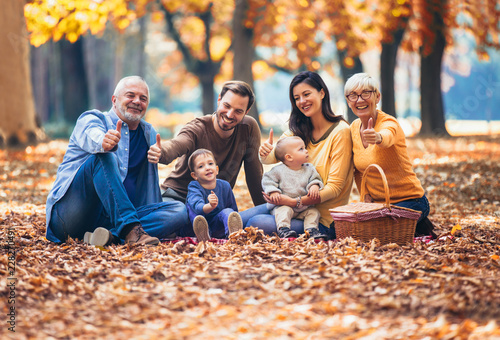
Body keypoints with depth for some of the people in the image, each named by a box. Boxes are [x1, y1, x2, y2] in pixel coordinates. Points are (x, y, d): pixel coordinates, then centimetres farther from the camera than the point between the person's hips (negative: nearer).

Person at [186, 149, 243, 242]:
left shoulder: (224, 186, -4)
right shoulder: (193, 187, -16)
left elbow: (234, 209, 9)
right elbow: (198, 207, -38)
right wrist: (210, 206, -59)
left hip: (218, 229, 1)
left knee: (228, 211, -27)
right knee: (190, 205, -23)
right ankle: (202, 233, -43)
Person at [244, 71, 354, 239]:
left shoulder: (340, 131, -12)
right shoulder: (298, 129, 10)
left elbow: (334, 187, -15)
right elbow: (270, 158, 2)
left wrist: (295, 201, -26)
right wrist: (264, 152, -23)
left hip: (322, 220, -6)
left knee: (256, 224, -25)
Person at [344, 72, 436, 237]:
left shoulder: (389, 123, -18)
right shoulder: (354, 128, 2)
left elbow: (387, 137, -45)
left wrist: (377, 137, -68)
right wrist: (364, 194, 1)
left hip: (409, 201, -7)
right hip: (377, 203, 7)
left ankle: (417, 227, 3)